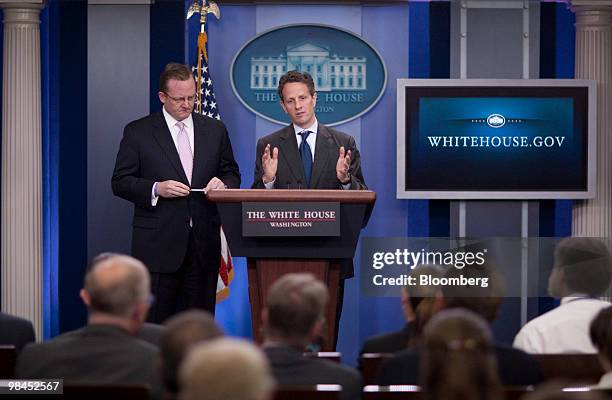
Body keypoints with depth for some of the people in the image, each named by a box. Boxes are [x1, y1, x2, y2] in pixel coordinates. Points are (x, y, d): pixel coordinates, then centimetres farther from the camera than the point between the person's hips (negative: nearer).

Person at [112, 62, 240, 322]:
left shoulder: (215, 130, 12)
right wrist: (156, 189, -15)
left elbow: (232, 174, 19)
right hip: (158, 244, -3)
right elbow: (120, 182, 1)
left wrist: (223, 183, -5)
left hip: (204, 242, 3)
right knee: (154, 323, -4)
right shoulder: (138, 132, 2)